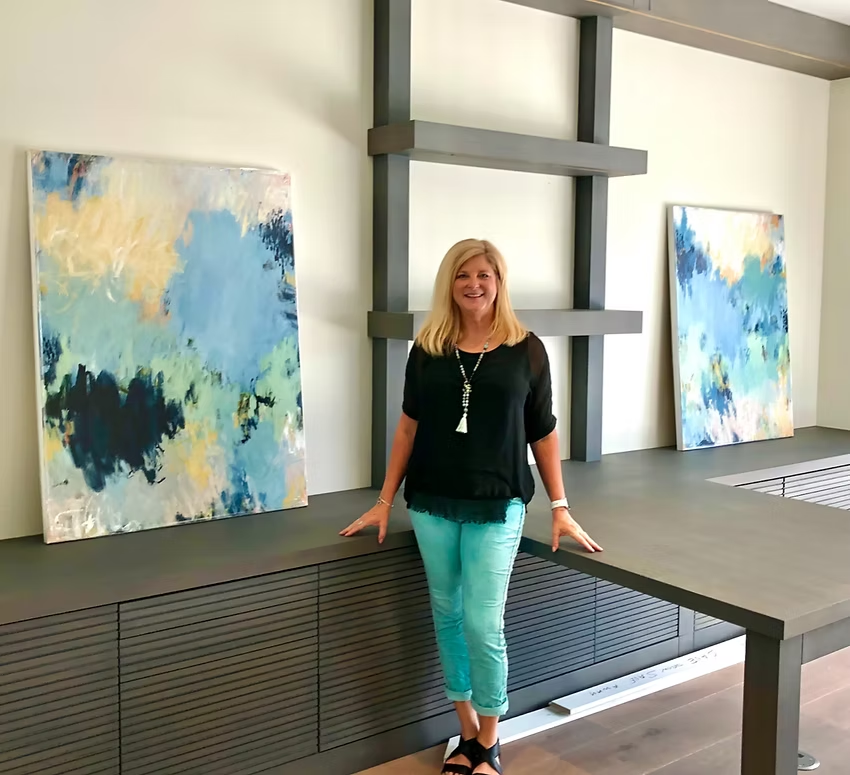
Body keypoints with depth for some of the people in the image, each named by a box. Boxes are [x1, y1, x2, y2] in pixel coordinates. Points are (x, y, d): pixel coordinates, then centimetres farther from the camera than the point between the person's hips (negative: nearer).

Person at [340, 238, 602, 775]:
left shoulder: (526, 349, -2)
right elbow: (409, 427, 8)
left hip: (496, 507, -3)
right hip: (432, 505, 3)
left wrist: (560, 507, 1)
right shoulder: (427, 349, 3)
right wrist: (385, 501, 8)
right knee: (448, 616, 11)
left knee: (483, 624, -2)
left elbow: (543, 433, 2)